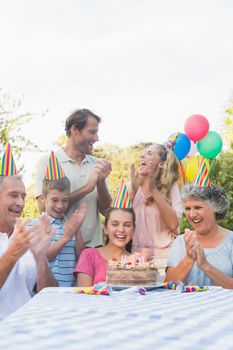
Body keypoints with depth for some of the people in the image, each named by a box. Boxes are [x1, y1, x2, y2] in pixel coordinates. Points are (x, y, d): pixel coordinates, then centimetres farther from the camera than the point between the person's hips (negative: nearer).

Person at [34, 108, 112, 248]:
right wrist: (87, 188, -17)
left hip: (94, 245, 4)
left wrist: (101, 182, -12)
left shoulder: (97, 164, 6)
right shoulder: (47, 162, -5)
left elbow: (105, 210, 6)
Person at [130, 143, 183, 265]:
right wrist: (133, 190, -13)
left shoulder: (170, 186, -2)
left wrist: (153, 189, -15)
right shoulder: (132, 186, 4)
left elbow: (174, 224, -14)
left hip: (162, 255, -2)